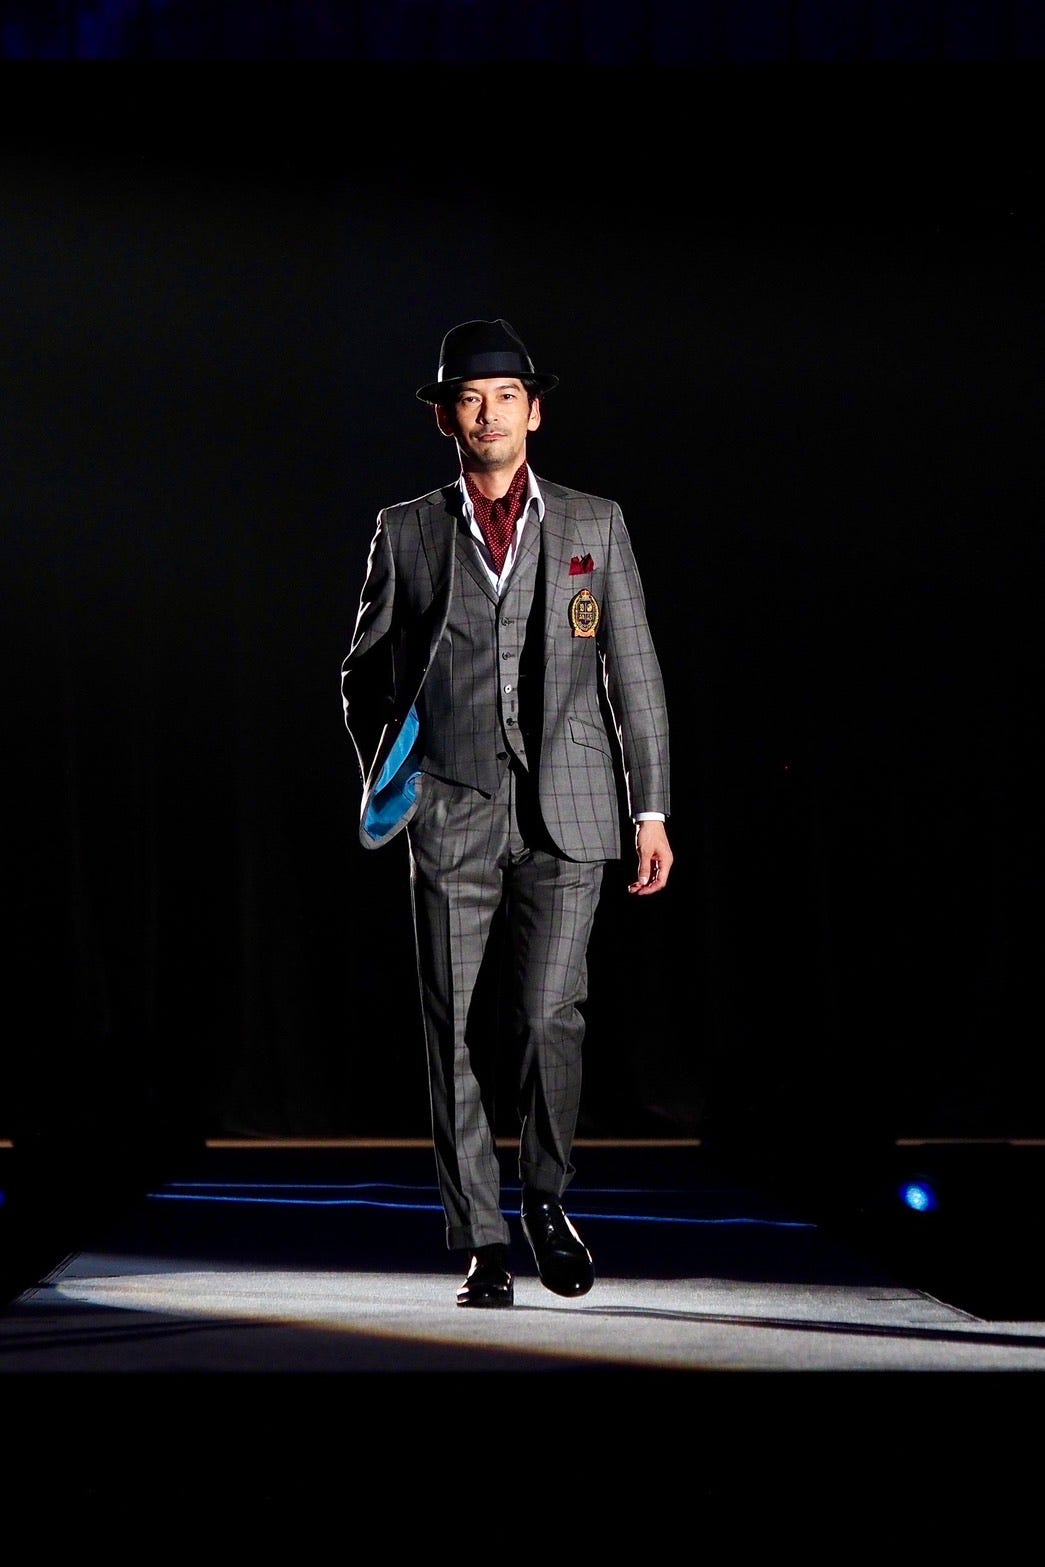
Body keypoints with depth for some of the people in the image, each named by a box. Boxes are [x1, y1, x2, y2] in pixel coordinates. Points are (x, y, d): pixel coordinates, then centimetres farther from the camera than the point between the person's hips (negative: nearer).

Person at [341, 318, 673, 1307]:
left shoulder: (595, 525, 10)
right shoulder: (405, 532, 10)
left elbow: (634, 672, 9)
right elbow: (365, 673, 18)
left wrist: (651, 810, 4)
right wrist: (379, 777, 4)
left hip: (566, 814, -1)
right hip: (451, 815, 1)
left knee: (547, 1015, -12)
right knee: (459, 1035, -1)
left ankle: (546, 1198, 12)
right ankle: (481, 1244, 8)